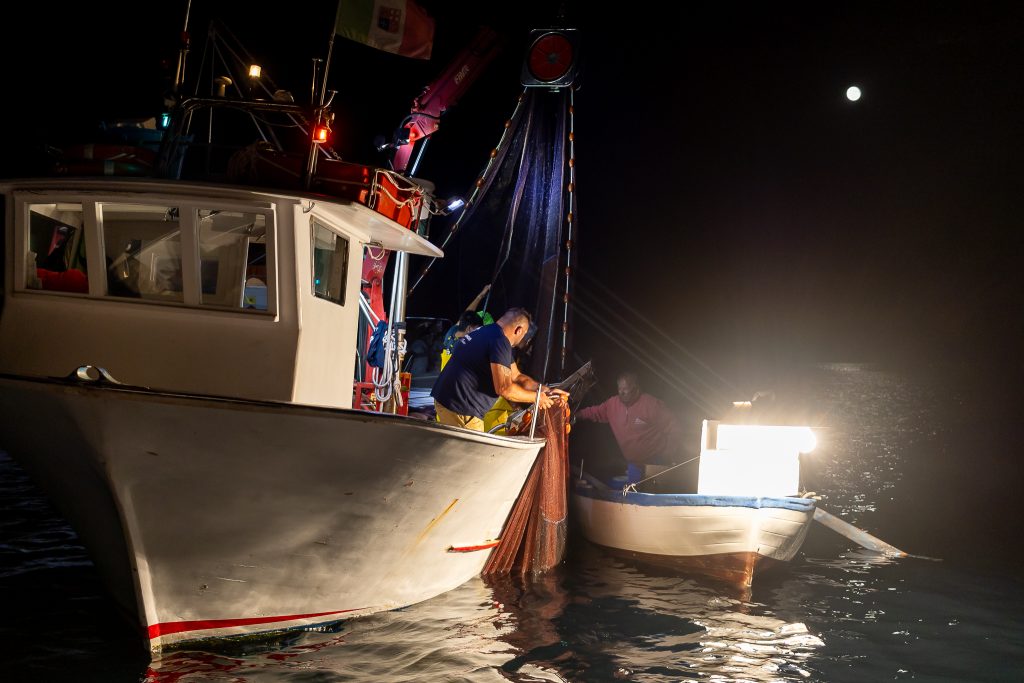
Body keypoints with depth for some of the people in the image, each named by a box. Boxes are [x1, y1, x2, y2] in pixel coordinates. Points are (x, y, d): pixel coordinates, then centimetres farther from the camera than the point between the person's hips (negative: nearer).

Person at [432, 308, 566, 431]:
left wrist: (547, 390, 16)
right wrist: (536, 397, -6)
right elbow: (504, 388, -20)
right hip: (460, 408, -11)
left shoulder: (487, 333, 17)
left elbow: (516, 376, 22)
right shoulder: (499, 341, -17)